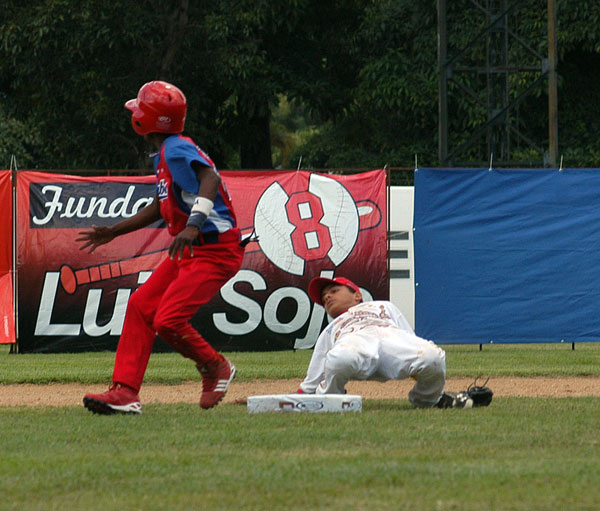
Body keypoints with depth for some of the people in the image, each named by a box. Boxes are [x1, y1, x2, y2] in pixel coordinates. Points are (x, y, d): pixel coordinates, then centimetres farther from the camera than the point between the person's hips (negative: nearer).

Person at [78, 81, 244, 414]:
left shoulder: (176, 150, -16)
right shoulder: (165, 154, 16)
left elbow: (210, 178, -34)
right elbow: (160, 208, 28)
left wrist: (194, 224, -48)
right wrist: (112, 233, 34)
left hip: (215, 252, -10)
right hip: (190, 251, 10)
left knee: (168, 321, -18)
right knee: (141, 306, 5)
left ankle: (216, 368, 7)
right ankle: (126, 392, 4)